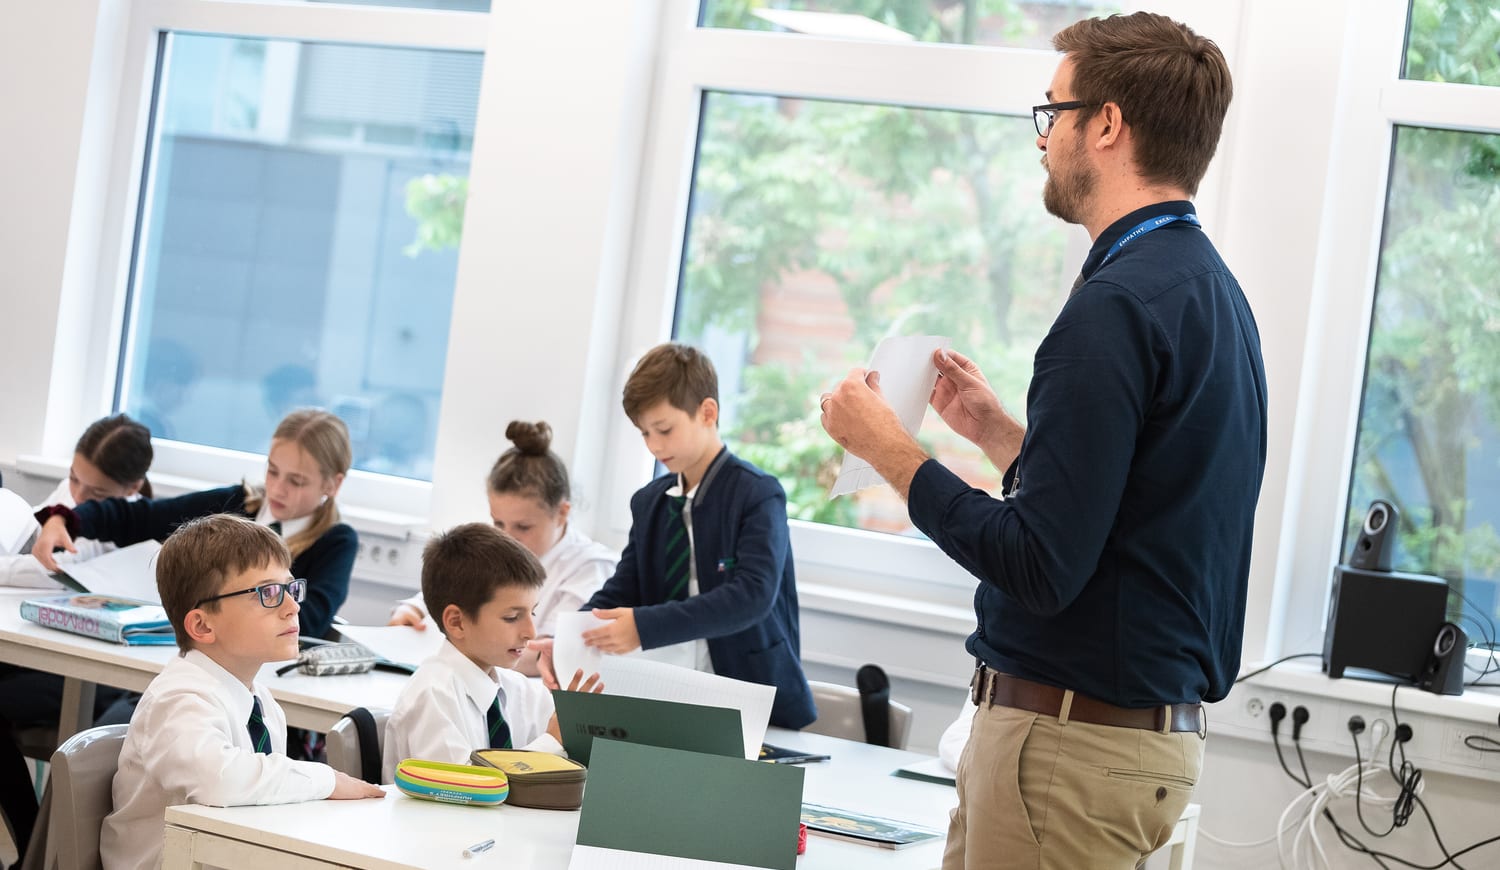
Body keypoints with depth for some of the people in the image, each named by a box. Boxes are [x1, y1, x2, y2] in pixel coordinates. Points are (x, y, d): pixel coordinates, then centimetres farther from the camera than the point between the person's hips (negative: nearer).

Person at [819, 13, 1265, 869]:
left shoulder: (1119, 303, -19)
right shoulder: (1210, 288, 12)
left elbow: (1041, 569, -22)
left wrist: (889, 447, -11)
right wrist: (997, 432, 20)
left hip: (1072, 735, -9)